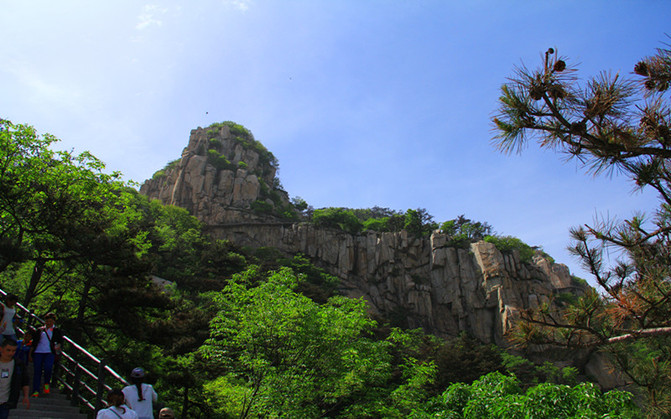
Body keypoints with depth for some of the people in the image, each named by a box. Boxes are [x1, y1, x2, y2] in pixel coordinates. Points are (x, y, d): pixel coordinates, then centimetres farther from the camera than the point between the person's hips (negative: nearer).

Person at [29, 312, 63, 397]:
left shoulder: (56, 331, 15)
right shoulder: (40, 330, 17)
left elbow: (60, 341, 8)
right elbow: (34, 343, 17)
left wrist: (58, 345, -15)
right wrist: (30, 354, 11)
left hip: (50, 353, -2)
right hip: (38, 352, 2)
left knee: (48, 368, -23)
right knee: (37, 371, -4)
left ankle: (47, 383, 2)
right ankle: (35, 391, 2)